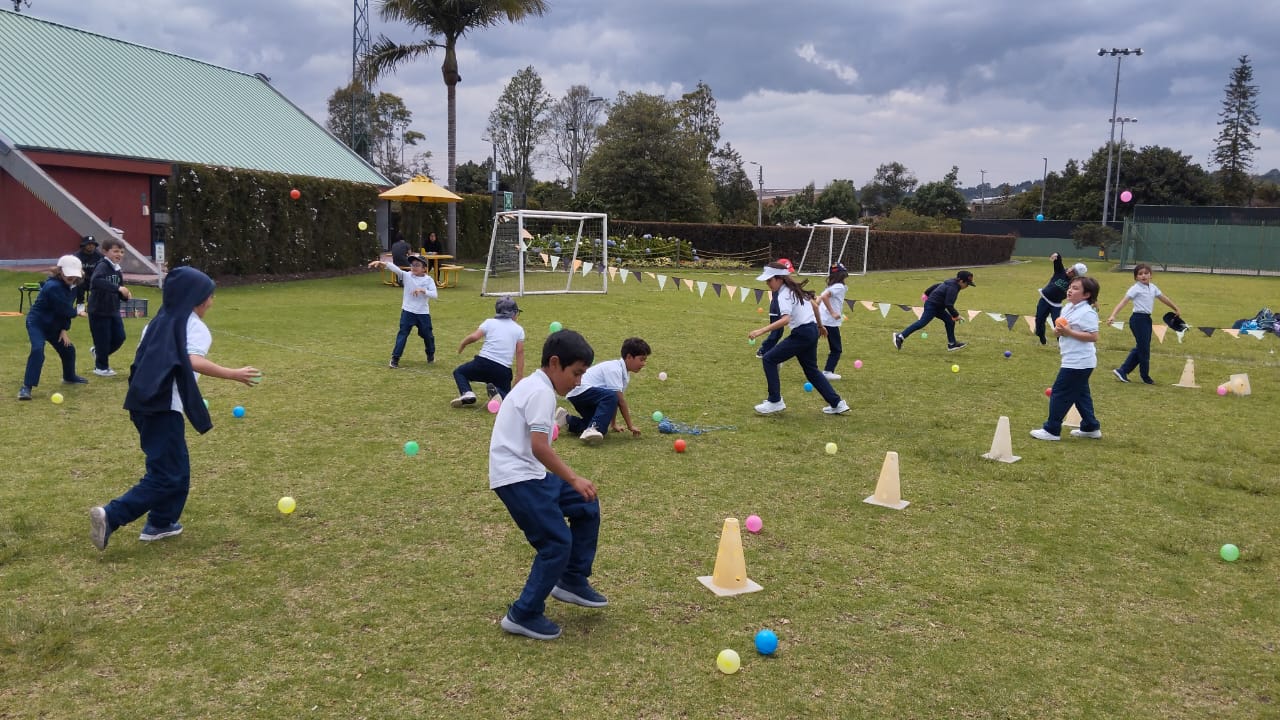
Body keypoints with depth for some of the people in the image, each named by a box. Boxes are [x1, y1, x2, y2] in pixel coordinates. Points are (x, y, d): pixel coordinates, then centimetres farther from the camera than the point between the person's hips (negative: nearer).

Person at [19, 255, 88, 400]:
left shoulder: (71, 287, 0)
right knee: (37, 350, -26)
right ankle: (26, 387, -26)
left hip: (53, 325, 9)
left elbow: (66, 310, 4)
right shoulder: (53, 286, -28)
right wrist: (77, 312, -8)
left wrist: (64, 330, -3)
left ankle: (69, 377, 44)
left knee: (68, 349, 18)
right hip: (37, 323, -9)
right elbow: (64, 309, -27)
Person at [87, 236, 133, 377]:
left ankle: (98, 352, 36)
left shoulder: (117, 270, 9)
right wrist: (118, 288, -40)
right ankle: (101, 367, 21)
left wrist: (126, 296, -7)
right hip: (99, 311, -7)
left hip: (113, 311, 8)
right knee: (103, 340, 2)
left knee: (119, 337, 10)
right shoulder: (102, 266, -16)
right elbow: (95, 281, -37)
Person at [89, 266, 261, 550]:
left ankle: (160, 523, 23)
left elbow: (143, 359, 18)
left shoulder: (159, 321, 16)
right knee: (166, 476, -4)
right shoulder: (194, 326, -7)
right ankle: (110, 516, -12)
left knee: (176, 468, 19)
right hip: (165, 409, -9)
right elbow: (195, 362, -23)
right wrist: (234, 375, -21)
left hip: (146, 404, 9)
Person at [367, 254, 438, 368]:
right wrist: (383, 264, -39)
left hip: (423, 313, 1)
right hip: (408, 311, -1)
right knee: (402, 334, -8)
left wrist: (423, 291, -30)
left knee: (427, 335, 13)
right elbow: (395, 269, -23)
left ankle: (431, 354, 39)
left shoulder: (428, 280, -5)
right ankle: (395, 359, -5)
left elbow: (435, 295, -16)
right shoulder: (406, 276, -5)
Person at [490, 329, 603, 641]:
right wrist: (574, 479, -24)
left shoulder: (533, 386, 15)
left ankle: (572, 581, 25)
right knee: (557, 543, -8)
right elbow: (539, 446, -26)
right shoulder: (541, 392, -16)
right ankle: (524, 615, 5)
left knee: (587, 507, 15)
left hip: (529, 473, 10)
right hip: (516, 477, -10)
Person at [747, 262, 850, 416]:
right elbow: (815, 306, 21)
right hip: (813, 331, 10)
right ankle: (837, 403, 21)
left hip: (802, 334, -10)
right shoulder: (796, 289, 12)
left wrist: (761, 331, -36)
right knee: (811, 369, 20)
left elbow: (785, 320, -31)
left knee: (769, 359, -3)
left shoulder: (784, 295, -15)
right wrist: (820, 326, 34)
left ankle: (775, 401, -1)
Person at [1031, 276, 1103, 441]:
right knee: (1080, 395, 18)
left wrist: (1069, 332, -26)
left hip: (1078, 362, -10)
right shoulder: (1068, 308, 10)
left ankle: (1052, 430, 2)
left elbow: (1093, 336, -23)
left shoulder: (1087, 313, -18)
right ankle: (1091, 427, 29)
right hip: (1074, 360, 10)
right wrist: (1058, 331, -5)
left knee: (1059, 394, -5)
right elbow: (1063, 328, 19)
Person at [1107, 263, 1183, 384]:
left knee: (1140, 348, 10)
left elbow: (1163, 298, 26)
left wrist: (1176, 308, 38)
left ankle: (1122, 371, 16)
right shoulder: (1135, 288, -10)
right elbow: (1124, 302, -19)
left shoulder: (1153, 287, 12)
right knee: (1144, 349, -1)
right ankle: (1145, 376, 12)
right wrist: (1113, 315, -31)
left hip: (1147, 319, 8)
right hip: (1138, 319, -8)